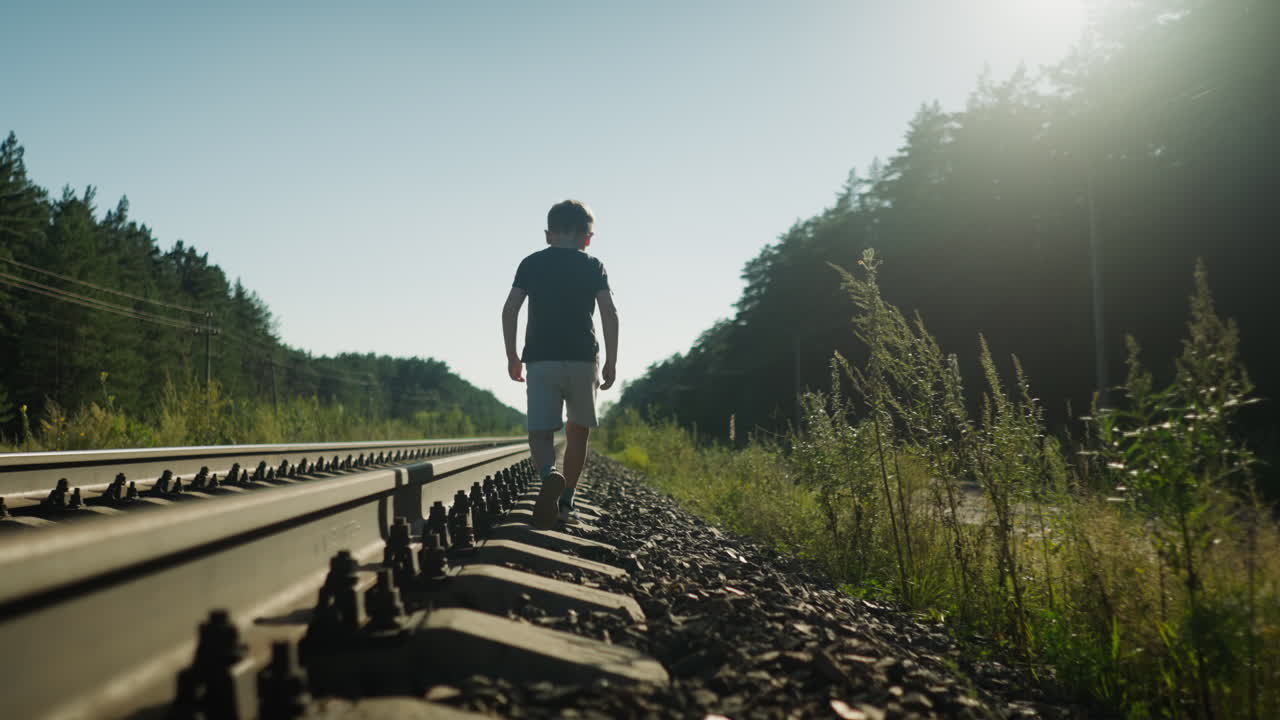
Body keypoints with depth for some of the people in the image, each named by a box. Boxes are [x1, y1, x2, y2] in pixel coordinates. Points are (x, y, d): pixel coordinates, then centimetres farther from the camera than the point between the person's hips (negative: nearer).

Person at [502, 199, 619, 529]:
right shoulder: (593, 266, 7)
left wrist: (512, 357, 8)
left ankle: (549, 475, -31)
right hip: (583, 359, 0)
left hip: (540, 359, 0)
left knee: (540, 432, 1)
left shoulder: (531, 263, 9)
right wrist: (611, 362, 0)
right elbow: (610, 314, -4)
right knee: (577, 432, 15)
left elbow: (509, 310, 1)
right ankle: (565, 504, 15)